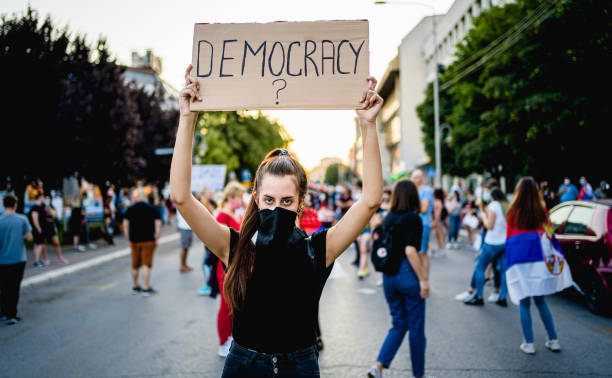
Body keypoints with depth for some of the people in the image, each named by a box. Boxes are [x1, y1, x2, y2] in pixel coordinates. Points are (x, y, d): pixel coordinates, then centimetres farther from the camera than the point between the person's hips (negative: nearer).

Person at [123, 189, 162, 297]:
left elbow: (125, 225, 3)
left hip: (134, 240, 3)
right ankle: (145, 289, -2)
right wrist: (156, 238, 1)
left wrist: (129, 239, 8)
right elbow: (158, 224, -7)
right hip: (148, 240, -3)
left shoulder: (130, 209, 4)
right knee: (146, 264, -1)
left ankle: (135, 287, 28)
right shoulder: (152, 209, -2)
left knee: (135, 265, 14)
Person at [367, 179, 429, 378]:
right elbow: (410, 251, -21)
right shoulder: (413, 218, -13)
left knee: (398, 324, 16)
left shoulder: (387, 218, 7)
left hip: (389, 275, 6)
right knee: (416, 328, 9)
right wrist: (423, 280, -16)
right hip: (408, 274, -6)